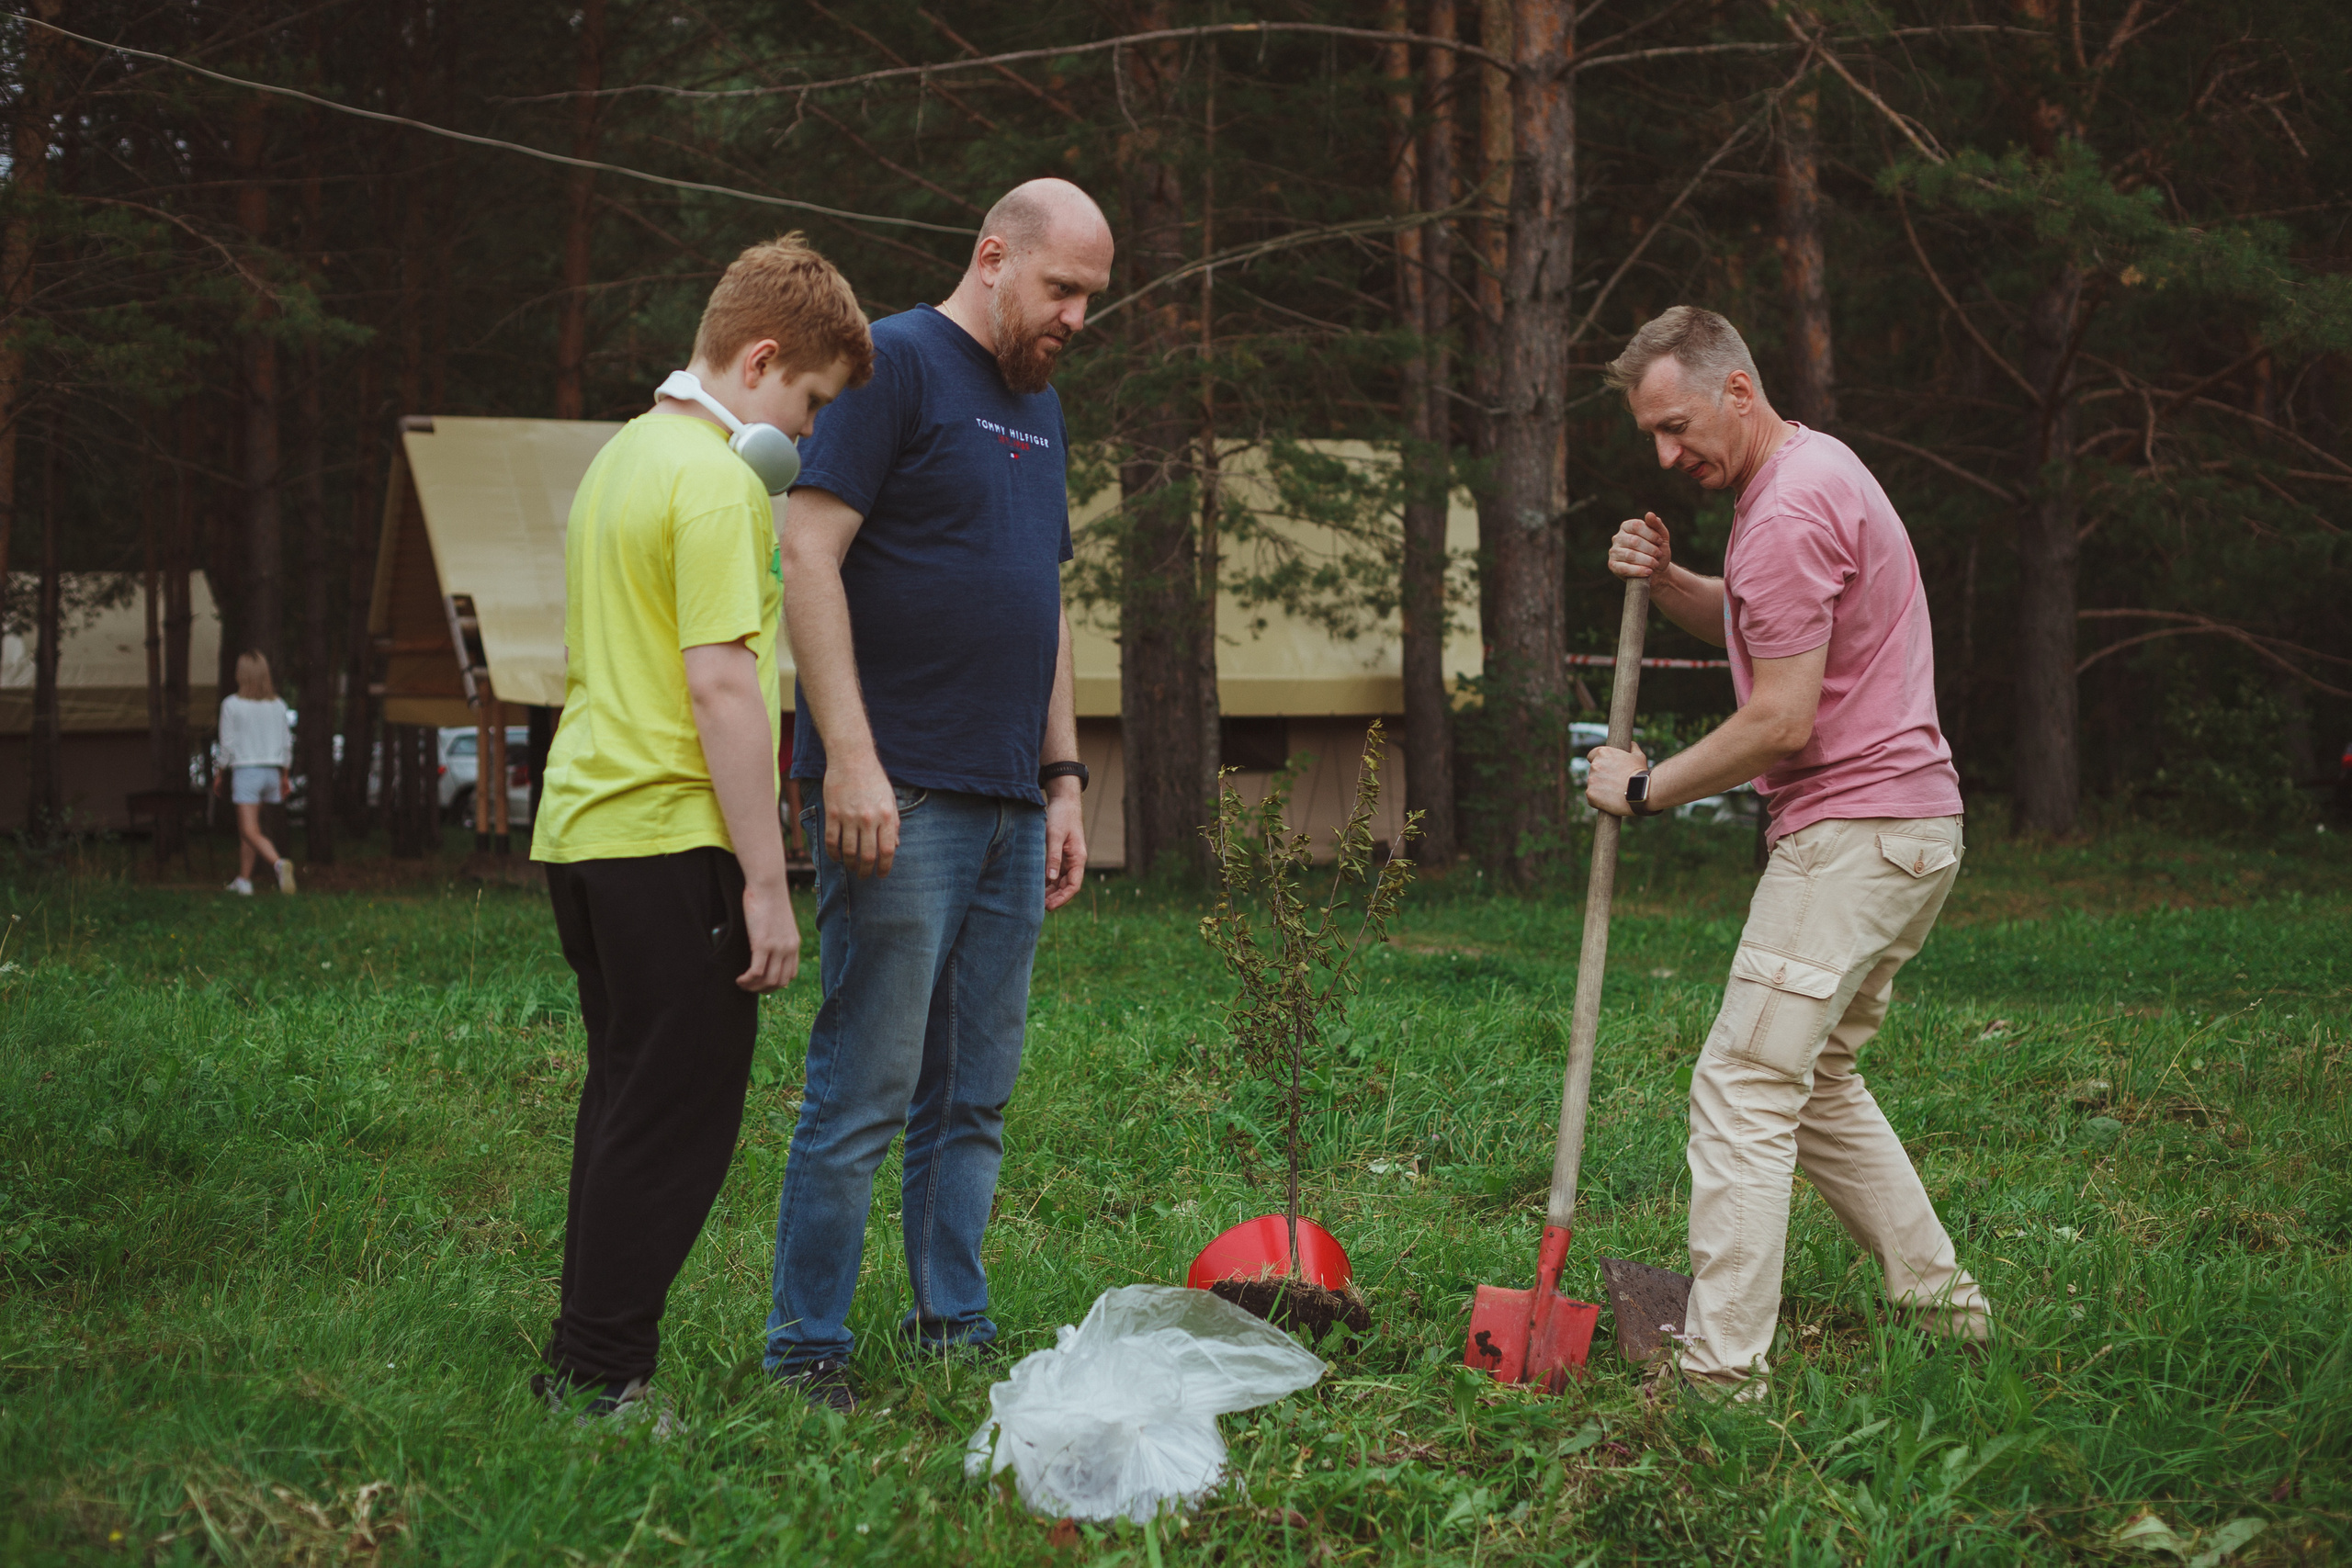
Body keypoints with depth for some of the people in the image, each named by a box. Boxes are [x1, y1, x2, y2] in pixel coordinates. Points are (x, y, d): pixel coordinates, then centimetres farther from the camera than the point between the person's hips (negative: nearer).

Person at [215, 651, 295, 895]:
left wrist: (221, 773, 6)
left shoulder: (231, 705, -8)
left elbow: (227, 744, -7)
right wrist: (284, 776, 16)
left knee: (251, 832, -9)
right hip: (271, 771, 5)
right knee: (246, 829, 18)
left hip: (245, 768, -5)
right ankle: (243, 880, 22)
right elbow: (287, 743, 7)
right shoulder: (278, 706, 4)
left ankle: (279, 863, -34)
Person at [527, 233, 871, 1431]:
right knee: (674, 1119, -3)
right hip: (672, 839, -10)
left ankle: (583, 1360, 22)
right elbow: (721, 684, -19)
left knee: (627, 1099, 16)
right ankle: (606, 1380, 1)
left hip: (581, 828, 10)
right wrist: (766, 883, -17)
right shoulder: (717, 480, -13)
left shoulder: (619, 458, 17)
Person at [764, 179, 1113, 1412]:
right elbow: (807, 555, -13)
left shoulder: (1038, 406, 20)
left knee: (974, 1100, 11)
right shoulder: (898, 364, -6)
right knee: (864, 1093, -7)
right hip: (899, 800, -8)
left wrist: (1063, 778, 18)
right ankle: (806, 1354, 1)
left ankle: (953, 1332, 19)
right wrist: (850, 759, -19)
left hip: (1010, 805, 8)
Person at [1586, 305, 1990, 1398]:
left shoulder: (1789, 511, -17)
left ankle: (1722, 1372, -13)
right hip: (1911, 827, 11)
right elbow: (1750, 628, 30)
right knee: (1817, 1078, 19)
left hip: (1855, 833, -11)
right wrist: (1666, 582, 10)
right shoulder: (1812, 469, 17)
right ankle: (1940, 1303, 25)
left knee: (1747, 1087, -11)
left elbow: (1782, 722, -20)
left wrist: (1647, 788, -9)